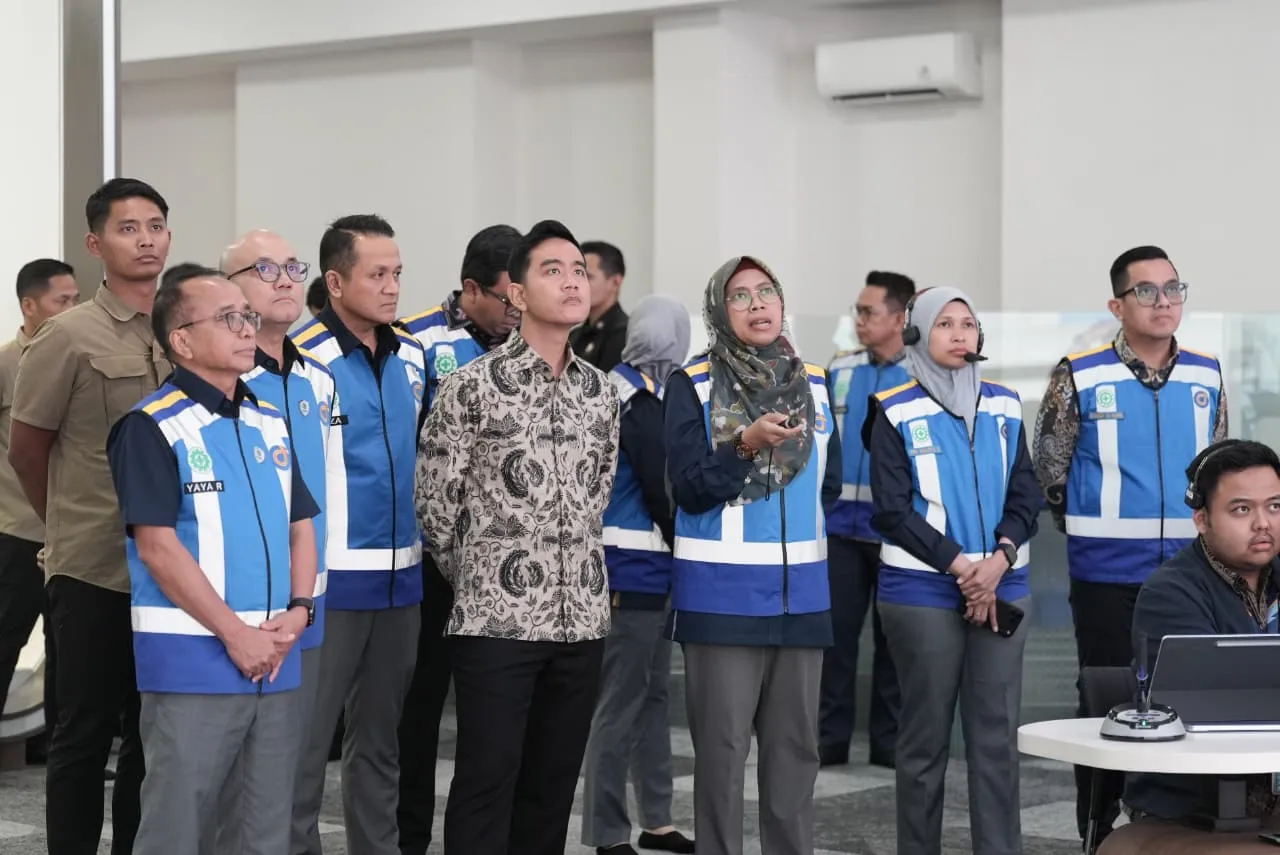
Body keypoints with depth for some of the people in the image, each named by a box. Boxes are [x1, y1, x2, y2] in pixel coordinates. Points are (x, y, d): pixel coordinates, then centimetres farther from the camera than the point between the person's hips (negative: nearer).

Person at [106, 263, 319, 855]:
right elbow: (157, 544, -13)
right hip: (191, 658, -6)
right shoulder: (152, 428, -7)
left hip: (275, 661, 6)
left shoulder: (272, 424, 13)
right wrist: (235, 633, -14)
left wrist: (297, 611, -1)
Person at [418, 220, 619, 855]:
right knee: (485, 783, -3)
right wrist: (473, 582, 7)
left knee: (554, 784, 10)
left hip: (581, 618, 5)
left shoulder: (602, 392, 10)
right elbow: (435, 501, -1)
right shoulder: (471, 386, -7)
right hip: (496, 617, -5)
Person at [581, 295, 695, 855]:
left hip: (645, 568, 9)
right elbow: (662, 490, -15)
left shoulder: (619, 389, 11)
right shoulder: (640, 404, -16)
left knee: (653, 692, 15)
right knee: (621, 701, -3)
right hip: (635, 568, -9)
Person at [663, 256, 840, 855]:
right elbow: (688, 487, -12)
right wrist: (745, 444, -23)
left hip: (800, 592, 5)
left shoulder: (814, 383, 12)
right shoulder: (693, 384, -3)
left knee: (796, 746, 10)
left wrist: (799, 530, 12)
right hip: (722, 595, -5)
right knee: (721, 748, -1)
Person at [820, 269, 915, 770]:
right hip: (840, 523, 3)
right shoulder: (840, 370, 6)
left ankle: (888, 741, 15)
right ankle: (829, 737, 12)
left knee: (892, 637, 7)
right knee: (834, 631, 4)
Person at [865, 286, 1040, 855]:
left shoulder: (1004, 408, 11)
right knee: (926, 738, 3)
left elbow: (1026, 497, 8)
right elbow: (893, 510, -6)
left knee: (997, 736, 1)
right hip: (923, 593, -3)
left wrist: (999, 559, -9)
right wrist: (960, 566, -11)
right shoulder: (896, 413, -1)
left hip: (1002, 588, 3)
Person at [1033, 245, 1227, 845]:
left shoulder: (1207, 377, 4)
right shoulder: (1081, 378, -7)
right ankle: (1099, 833, 15)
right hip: (1108, 575, -3)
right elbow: (1049, 471, 2)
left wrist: (1201, 533, 13)